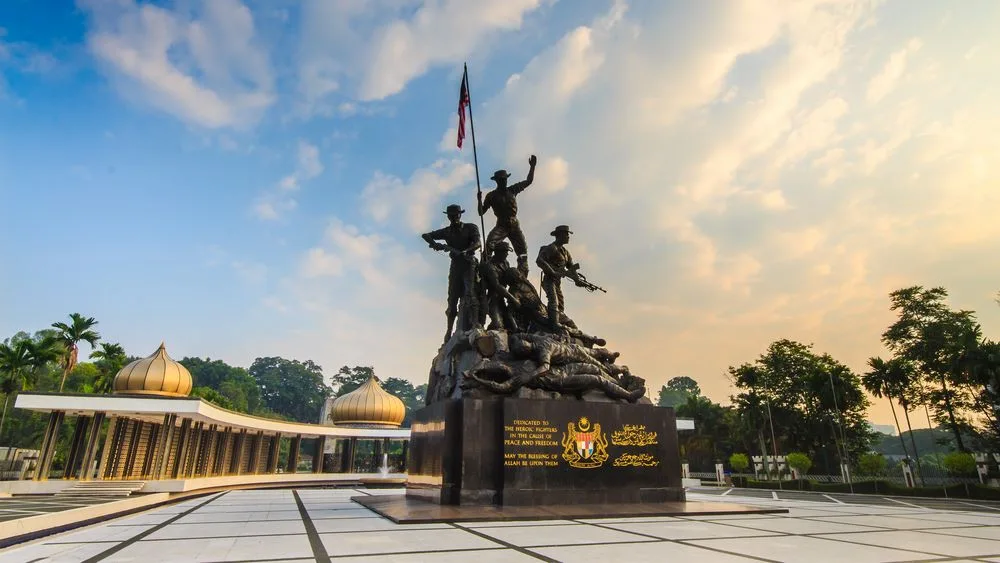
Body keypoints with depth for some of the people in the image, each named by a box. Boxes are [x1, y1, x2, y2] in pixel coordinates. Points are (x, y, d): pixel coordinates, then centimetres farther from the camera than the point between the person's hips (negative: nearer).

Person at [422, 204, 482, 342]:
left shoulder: (470, 227, 2)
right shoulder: (447, 231, 11)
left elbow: (478, 243, -14)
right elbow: (426, 235, 9)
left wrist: (464, 252, -33)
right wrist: (434, 243, -14)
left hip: (469, 265, -3)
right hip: (455, 266, 3)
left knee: (469, 295, -21)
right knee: (452, 299, 1)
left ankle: (473, 326, -28)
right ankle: (449, 331, 6)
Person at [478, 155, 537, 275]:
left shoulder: (512, 190, 7)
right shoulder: (492, 195, -1)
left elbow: (528, 181, 14)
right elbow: (481, 213, -4)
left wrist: (532, 167, 3)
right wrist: (479, 199, -19)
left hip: (514, 225, 3)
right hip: (501, 226, -3)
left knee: (523, 252, -1)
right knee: (489, 243, -29)